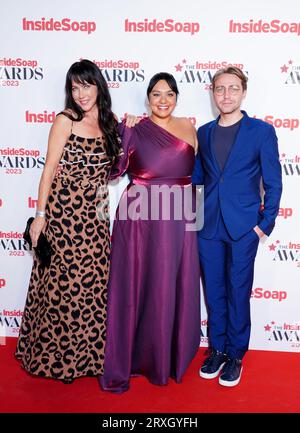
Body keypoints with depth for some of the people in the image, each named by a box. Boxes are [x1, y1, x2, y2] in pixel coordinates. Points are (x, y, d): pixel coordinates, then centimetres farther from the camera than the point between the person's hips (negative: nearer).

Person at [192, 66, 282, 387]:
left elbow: (273, 183, -2)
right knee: (213, 292, 12)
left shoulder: (261, 131, -2)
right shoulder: (203, 133, 9)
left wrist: (265, 224, -6)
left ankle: (235, 355, 25)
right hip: (209, 226, 4)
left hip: (243, 228, -3)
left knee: (238, 293, 7)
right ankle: (217, 349, 30)